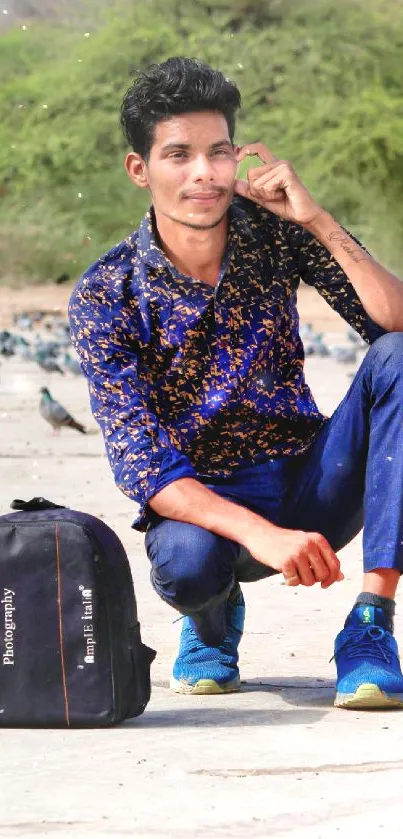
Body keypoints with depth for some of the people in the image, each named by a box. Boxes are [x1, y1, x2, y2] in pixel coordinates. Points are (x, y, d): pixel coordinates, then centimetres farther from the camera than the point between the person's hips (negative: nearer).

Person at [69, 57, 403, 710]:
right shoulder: (106, 297, -12)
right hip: (205, 504, -2)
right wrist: (261, 535, -35)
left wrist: (318, 220, -25)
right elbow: (141, 460, -20)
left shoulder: (276, 233, -4)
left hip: (311, 483, 3)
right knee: (184, 559, -39)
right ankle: (213, 618, 5)